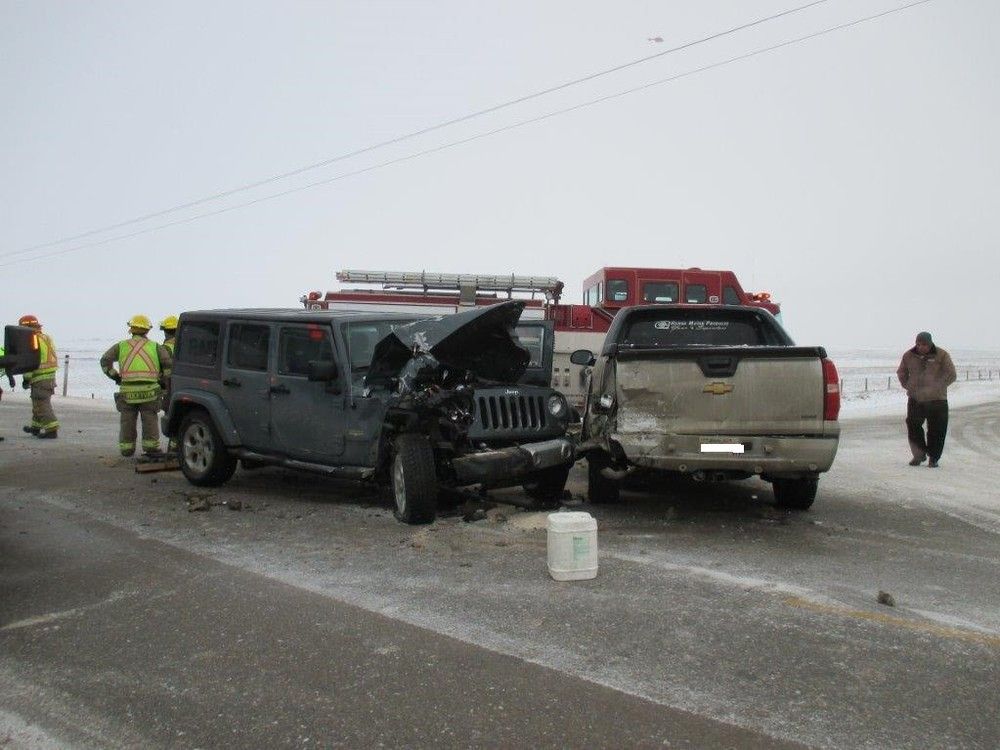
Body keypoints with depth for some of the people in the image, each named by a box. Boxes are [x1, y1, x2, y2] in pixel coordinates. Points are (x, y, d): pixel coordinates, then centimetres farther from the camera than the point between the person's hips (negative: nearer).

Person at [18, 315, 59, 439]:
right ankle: (35, 427, 33)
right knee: (39, 404, 21)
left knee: (42, 405, -6)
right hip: (50, 376, 10)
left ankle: (51, 430, -9)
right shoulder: (46, 338, 14)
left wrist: (26, 378, -11)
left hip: (40, 379, -10)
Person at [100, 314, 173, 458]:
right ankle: (151, 448, -1)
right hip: (149, 390, -1)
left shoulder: (121, 346, 11)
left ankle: (126, 448, 16)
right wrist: (162, 380, 7)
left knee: (127, 421, 12)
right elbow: (169, 363, -3)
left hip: (127, 391, 1)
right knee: (149, 420, 5)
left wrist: (115, 376, 9)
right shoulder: (155, 346, 7)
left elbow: (105, 360, 3)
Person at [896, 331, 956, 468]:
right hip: (915, 399, 2)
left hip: (937, 400, -2)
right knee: (913, 427, 0)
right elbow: (901, 373, 18)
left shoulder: (941, 355, -6)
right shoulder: (909, 356, 3)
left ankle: (933, 458, 16)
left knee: (936, 431, 2)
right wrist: (908, 386, 6)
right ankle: (919, 455, 17)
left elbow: (951, 375, -3)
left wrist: (937, 387, -9)